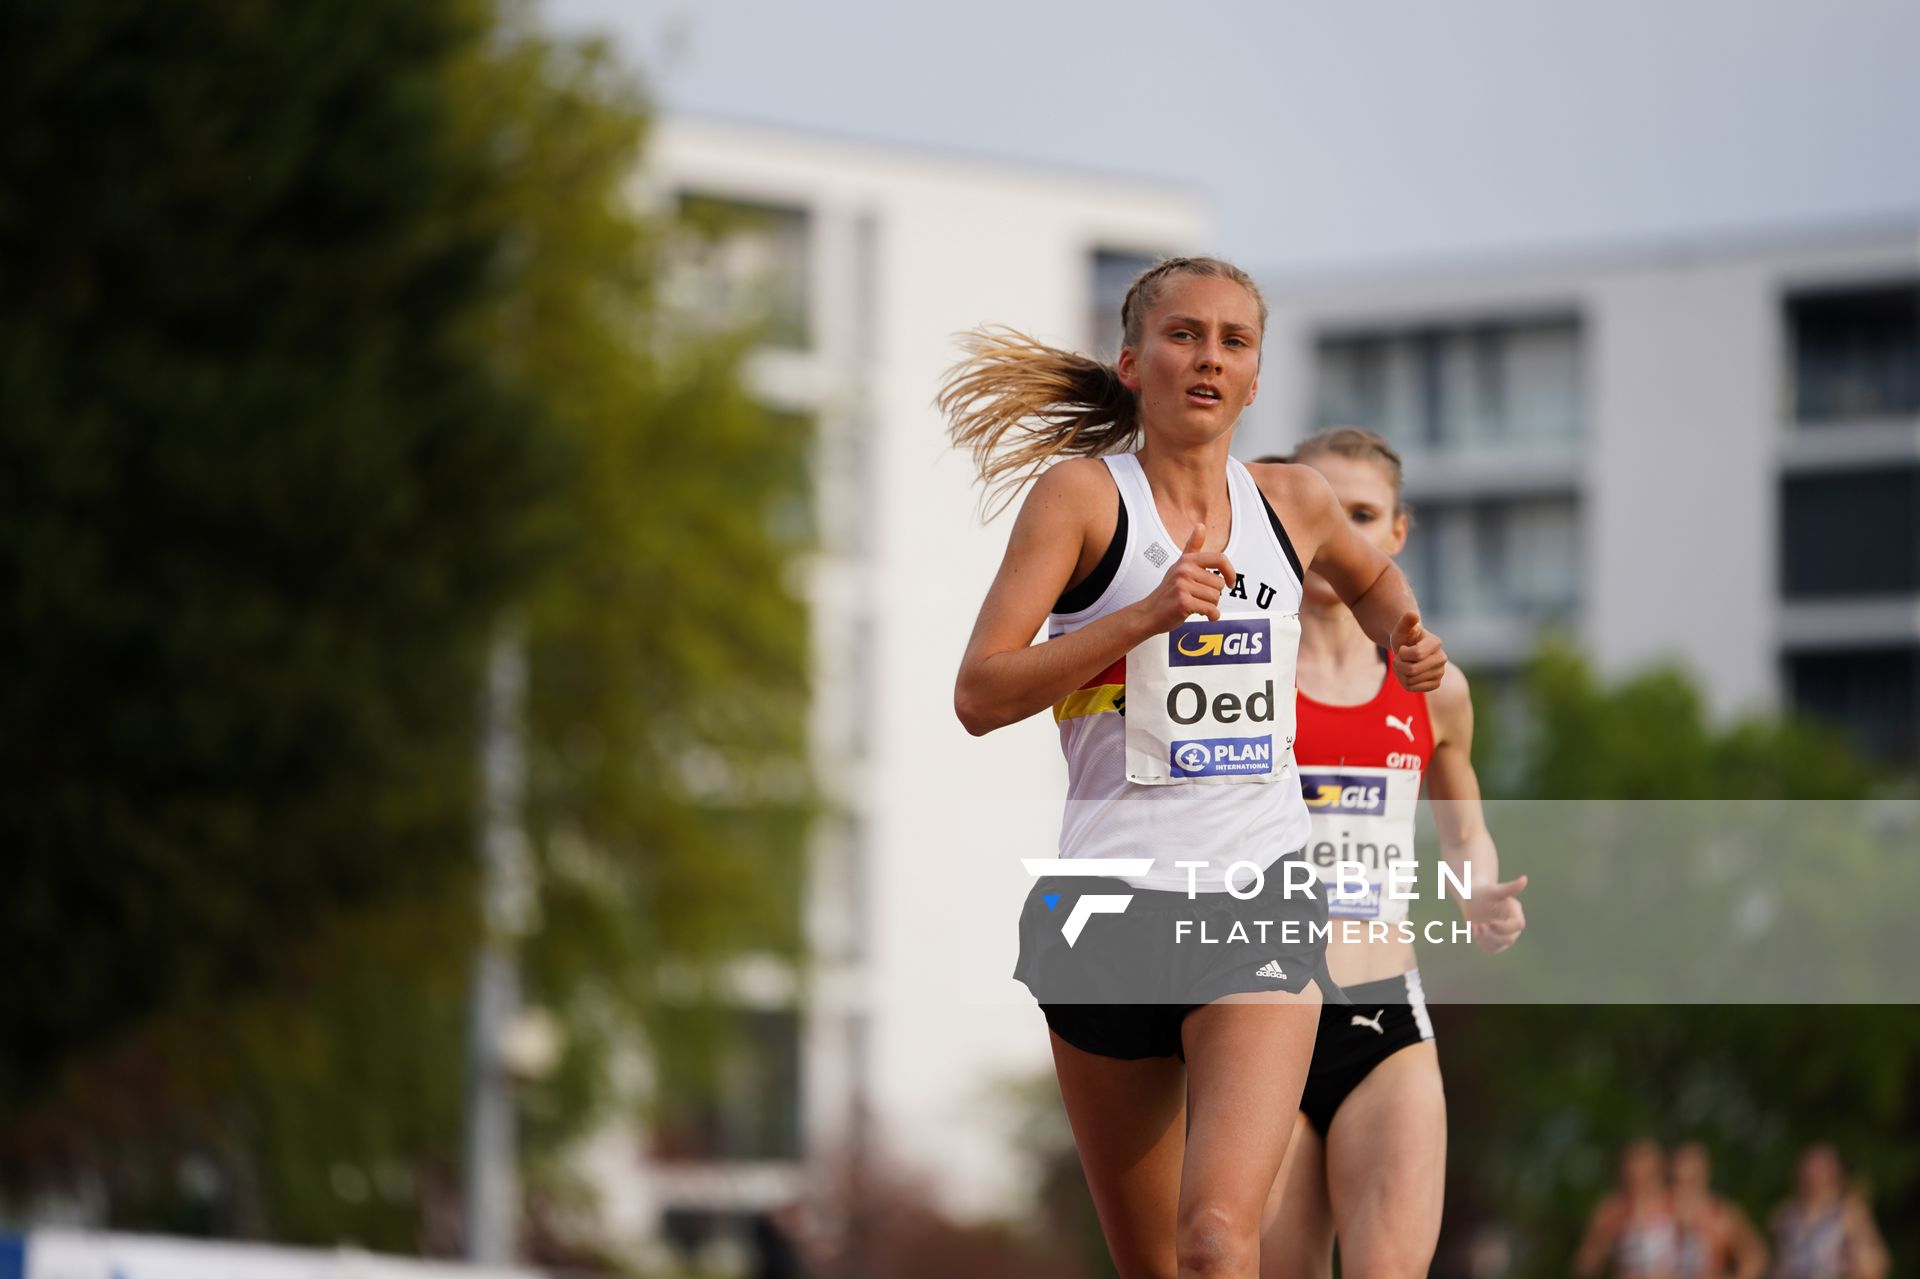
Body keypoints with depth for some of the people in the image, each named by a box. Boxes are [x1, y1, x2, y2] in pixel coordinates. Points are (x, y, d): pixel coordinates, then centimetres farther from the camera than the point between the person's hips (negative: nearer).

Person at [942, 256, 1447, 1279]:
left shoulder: (1292, 502, 9)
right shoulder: (1082, 491, -1)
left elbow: (1370, 578, 34)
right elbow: (979, 695, -10)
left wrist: (1405, 638, 13)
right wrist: (1143, 616, -19)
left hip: (1260, 901, 1)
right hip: (1110, 907, -1)